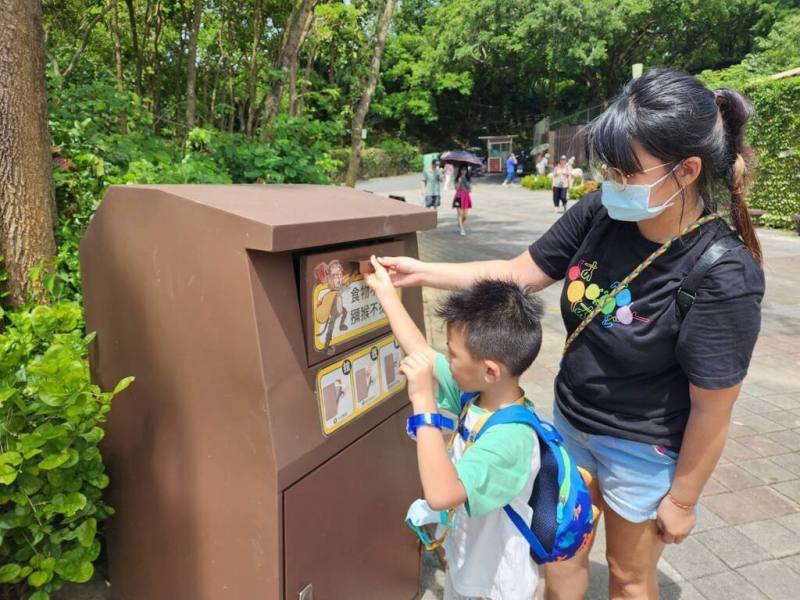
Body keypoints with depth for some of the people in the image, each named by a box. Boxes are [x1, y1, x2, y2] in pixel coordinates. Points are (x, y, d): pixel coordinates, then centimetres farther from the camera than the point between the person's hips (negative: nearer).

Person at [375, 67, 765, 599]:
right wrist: (421, 271, -9)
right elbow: (519, 274, -5)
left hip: (644, 451, -4)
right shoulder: (602, 212, -15)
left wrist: (682, 499, -8)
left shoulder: (724, 277, -28)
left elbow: (712, 411, -19)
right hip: (571, 422, 5)